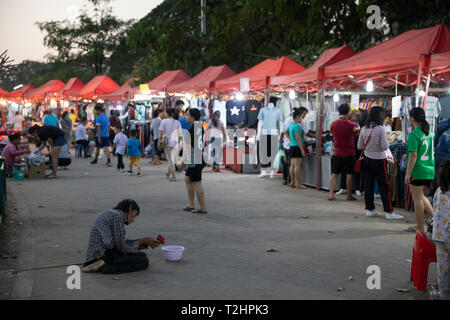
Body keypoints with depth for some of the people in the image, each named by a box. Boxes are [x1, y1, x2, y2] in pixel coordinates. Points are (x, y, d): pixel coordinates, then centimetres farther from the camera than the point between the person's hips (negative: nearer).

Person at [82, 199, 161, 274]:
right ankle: (106, 267, -15)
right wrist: (142, 242, 3)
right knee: (143, 261, -10)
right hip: (103, 254, -11)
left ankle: (102, 265, 7)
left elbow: (123, 242, 18)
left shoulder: (111, 213, 18)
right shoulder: (117, 215, -12)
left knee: (141, 255, 20)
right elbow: (121, 247, -11)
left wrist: (144, 242, 13)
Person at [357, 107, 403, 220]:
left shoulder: (364, 129, 1)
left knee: (368, 185, 10)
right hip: (379, 160, -5)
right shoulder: (380, 129, -15)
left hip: (367, 159, 5)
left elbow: (359, 146, 6)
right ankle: (389, 212, 3)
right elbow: (384, 147, -15)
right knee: (385, 187, 1)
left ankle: (370, 209, 17)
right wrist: (387, 141, 5)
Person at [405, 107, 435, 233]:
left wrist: (408, 173, -15)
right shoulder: (429, 133, 9)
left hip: (418, 171, -7)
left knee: (418, 199, 2)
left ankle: (421, 229, 7)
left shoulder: (413, 134, -14)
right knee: (421, 196, 23)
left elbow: (413, 155, -19)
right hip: (430, 171, 7)